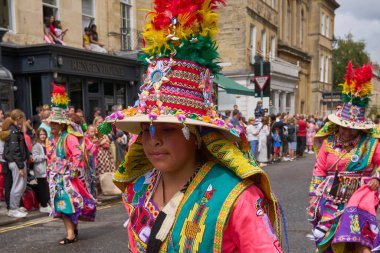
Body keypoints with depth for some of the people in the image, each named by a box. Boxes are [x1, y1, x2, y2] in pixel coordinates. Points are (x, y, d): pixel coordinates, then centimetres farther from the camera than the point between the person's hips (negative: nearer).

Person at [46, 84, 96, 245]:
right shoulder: (52, 139, 11)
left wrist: (72, 171, -19)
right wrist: (50, 171, 16)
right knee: (62, 204, 9)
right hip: (56, 177, 8)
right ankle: (72, 230, 21)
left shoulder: (68, 138, -14)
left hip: (66, 177, -8)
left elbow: (78, 154, -21)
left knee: (67, 203, -5)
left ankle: (71, 234, 3)